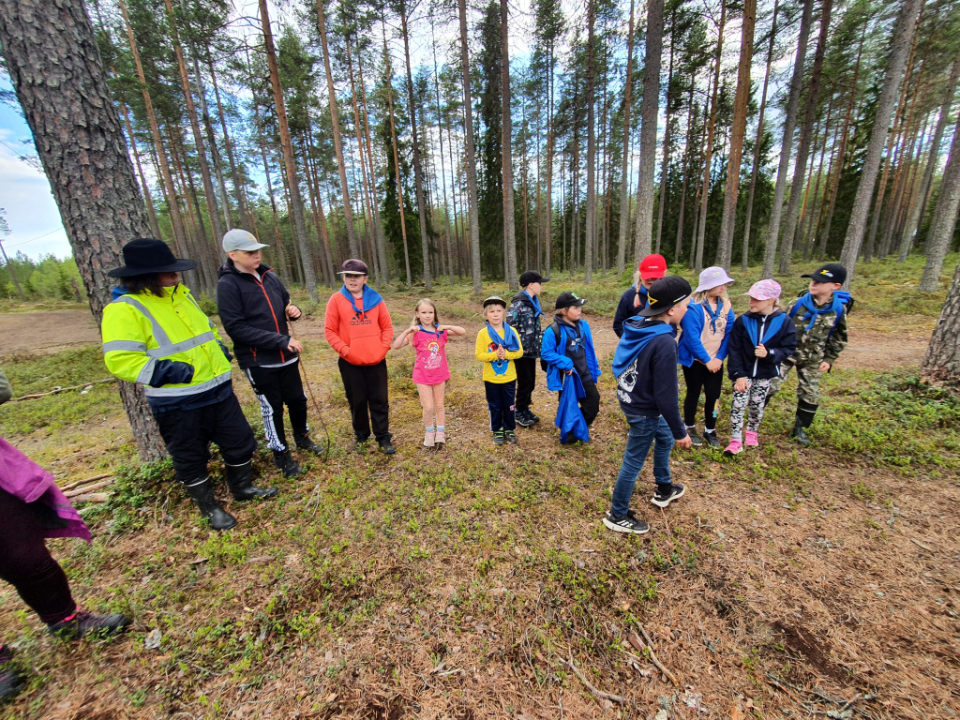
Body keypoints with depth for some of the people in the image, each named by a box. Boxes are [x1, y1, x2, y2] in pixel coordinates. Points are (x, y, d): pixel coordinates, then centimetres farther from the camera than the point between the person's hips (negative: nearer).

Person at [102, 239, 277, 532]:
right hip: (177, 404, -6)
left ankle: (243, 488, 38)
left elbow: (206, 328, 24)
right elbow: (120, 360, -19)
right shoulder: (124, 309, -13)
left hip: (218, 389, 7)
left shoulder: (181, 294, 9)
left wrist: (219, 348, 9)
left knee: (240, 441, 15)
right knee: (191, 459, 12)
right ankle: (209, 508, 33)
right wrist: (168, 370, -26)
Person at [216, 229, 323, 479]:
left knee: (297, 400, 16)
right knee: (272, 408, 8)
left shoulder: (270, 276, 4)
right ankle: (281, 453, 28)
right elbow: (236, 328, -18)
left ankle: (302, 437, 40)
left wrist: (292, 310, -6)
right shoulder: (228, 285, -12)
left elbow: (285, 303, 19)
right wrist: (281, 340, -24)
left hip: (285, 355, 5)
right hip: (258, 361, -5)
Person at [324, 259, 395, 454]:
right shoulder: (336, 299, -2)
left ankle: (383, 437, 21)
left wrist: (384, 347, -6)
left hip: (376, 360, 1)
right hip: (350, 362, -1)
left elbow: (387, 326, 6)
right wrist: (344, 349, -12)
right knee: (357, 401, 13)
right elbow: (329, 330, -2)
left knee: (379, 400, 8)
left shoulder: (375, 298, 2)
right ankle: (360, 435, 32)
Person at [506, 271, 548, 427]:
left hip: (531, 350, 8)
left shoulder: (533, 302, 10)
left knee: (531, 382, 15)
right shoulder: (518, 303, -17)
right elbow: (510, 326, -21)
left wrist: (536, 346, 19)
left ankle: (526, 409, 32)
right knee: (525, 382, 1)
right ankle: (519, 413, 19)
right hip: (521, 351, -8)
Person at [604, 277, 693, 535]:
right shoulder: (664, 343, -28)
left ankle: (664, 489, 53)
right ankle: (618, 516, 28)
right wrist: (680, 431, -12)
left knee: (665, 439, 30)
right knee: (633, 463, 8)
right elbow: (666, 395, -26)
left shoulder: (638, 328, -4)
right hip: (645, 411, -9)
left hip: (631, 398, 9)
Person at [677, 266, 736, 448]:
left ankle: (710, 430, 28)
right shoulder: (693, 306, -18)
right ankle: (689, 428, 29)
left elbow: (728, 333, 1)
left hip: (715, 361, 5)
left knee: (713, 396, 8)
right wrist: (706, 360, -15)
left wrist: (720, 358, -7)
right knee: (694, 394, 10)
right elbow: (691, 337, -20)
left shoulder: (726, 304, 0)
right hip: (694, 360, -4)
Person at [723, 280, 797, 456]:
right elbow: (734, 349, -11)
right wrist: (738, 374, -15)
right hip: (744, 373, -1)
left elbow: (788, 349, -5)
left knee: (757, 407, 14)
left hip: (765, 375, 1)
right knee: (738, 405, -3)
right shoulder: (743, 321, -11)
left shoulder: (784, 322, -9)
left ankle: (751, 432, 39)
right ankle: (736, 440, 8)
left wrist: (769, 354, -26)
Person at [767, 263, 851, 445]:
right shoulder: (798, 303, -13)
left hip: (812, 360, 3)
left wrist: (829, 359, 2)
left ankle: (800, 428, 27)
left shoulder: (839, 310, -7)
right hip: (787, 353, -2)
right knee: (771, 386, -7)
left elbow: (839, 338, 6)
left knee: (810, 394, 10)